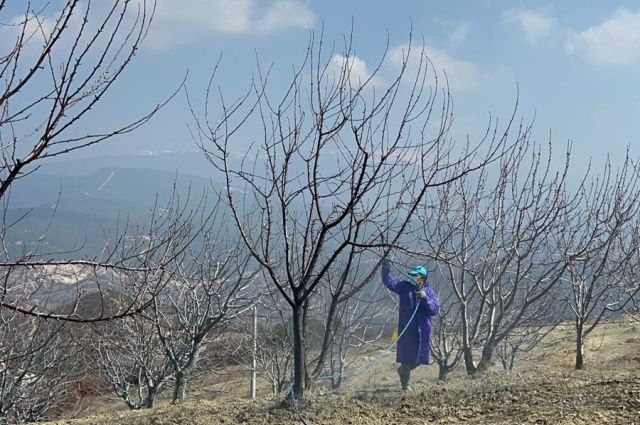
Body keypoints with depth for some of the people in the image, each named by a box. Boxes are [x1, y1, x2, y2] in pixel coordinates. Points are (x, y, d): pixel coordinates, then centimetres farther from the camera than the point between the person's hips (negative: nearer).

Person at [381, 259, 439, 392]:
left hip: (422, 331, 3)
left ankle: (403, 370, 40)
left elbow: (434, 310, -6)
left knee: (419, 357, 12)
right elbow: (388, 281, -2)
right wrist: (385, 266, -14)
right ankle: (405, 384, 12)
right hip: (406, 329, -2)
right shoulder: (404, 286, 1)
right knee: (406, 356, -1)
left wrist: (425, 298, -19)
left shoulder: (429, 292, 3)